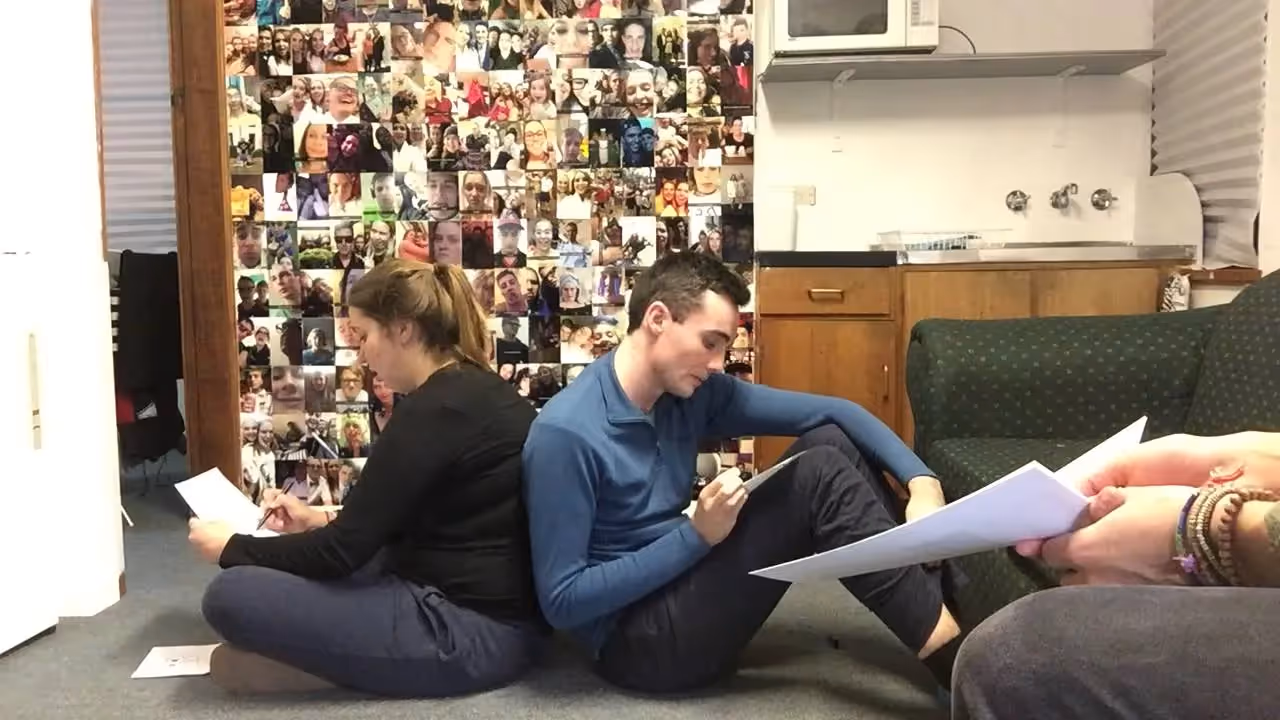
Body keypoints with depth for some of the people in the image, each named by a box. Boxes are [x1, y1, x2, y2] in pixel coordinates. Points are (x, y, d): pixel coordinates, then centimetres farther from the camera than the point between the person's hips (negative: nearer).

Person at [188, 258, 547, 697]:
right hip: (490, 607, 10)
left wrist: (231, 548, 0)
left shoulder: (434, 411, -19)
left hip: (473, 631, -10)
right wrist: (319, 520, 18)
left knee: (231, 595, -16)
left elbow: (344, 550, -15)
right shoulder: (478, 390, 10)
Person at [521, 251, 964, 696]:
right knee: (819, 474, -20)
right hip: (636, 640, -7)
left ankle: (944, 600, -4)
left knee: (829, 441, -6)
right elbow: (562, 601, -21)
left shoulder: (694, 392, -1)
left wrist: (921, 480, -13)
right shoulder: (565, 433, -22)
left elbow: (831, 412, 2)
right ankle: (960, 664, -15)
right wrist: (695, 535, -24)